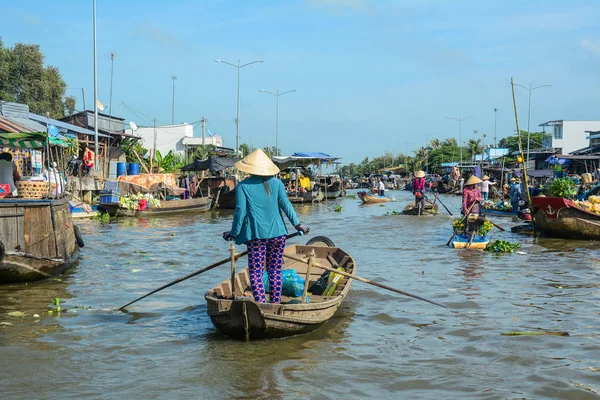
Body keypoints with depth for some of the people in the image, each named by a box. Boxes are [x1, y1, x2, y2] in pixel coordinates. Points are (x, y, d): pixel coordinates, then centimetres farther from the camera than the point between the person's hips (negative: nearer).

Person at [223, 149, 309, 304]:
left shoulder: (243, 186, -2)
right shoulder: (277, 183, 6)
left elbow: (240, 211, -4)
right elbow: (286, 205, 1)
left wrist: (234, 233, 5)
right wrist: (297, 224, 8)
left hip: (256, 235, -3)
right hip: (277, 233, 3)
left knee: (255, 271, 1)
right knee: (275, 270, 11)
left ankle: (261, 304, -11)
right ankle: (275, 303, 14)